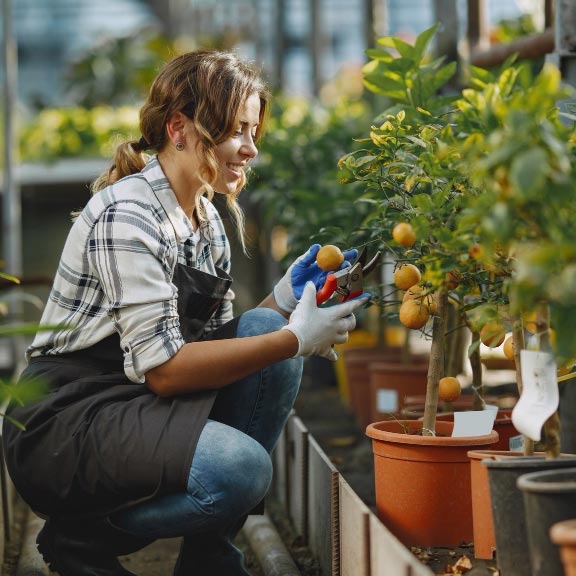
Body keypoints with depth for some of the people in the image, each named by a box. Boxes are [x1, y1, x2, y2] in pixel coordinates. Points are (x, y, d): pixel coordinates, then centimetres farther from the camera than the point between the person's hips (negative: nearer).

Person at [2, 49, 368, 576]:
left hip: (143, 405, 9)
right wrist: (294, 340, -22)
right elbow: (162, 367, -24)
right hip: (65, 422, -9)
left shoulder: (206, 218, 10)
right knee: (240, 468, -30)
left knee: (264, 328, -10)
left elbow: (217, 342, 8)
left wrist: (284, 299, -7)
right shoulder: (127, 215, -18)